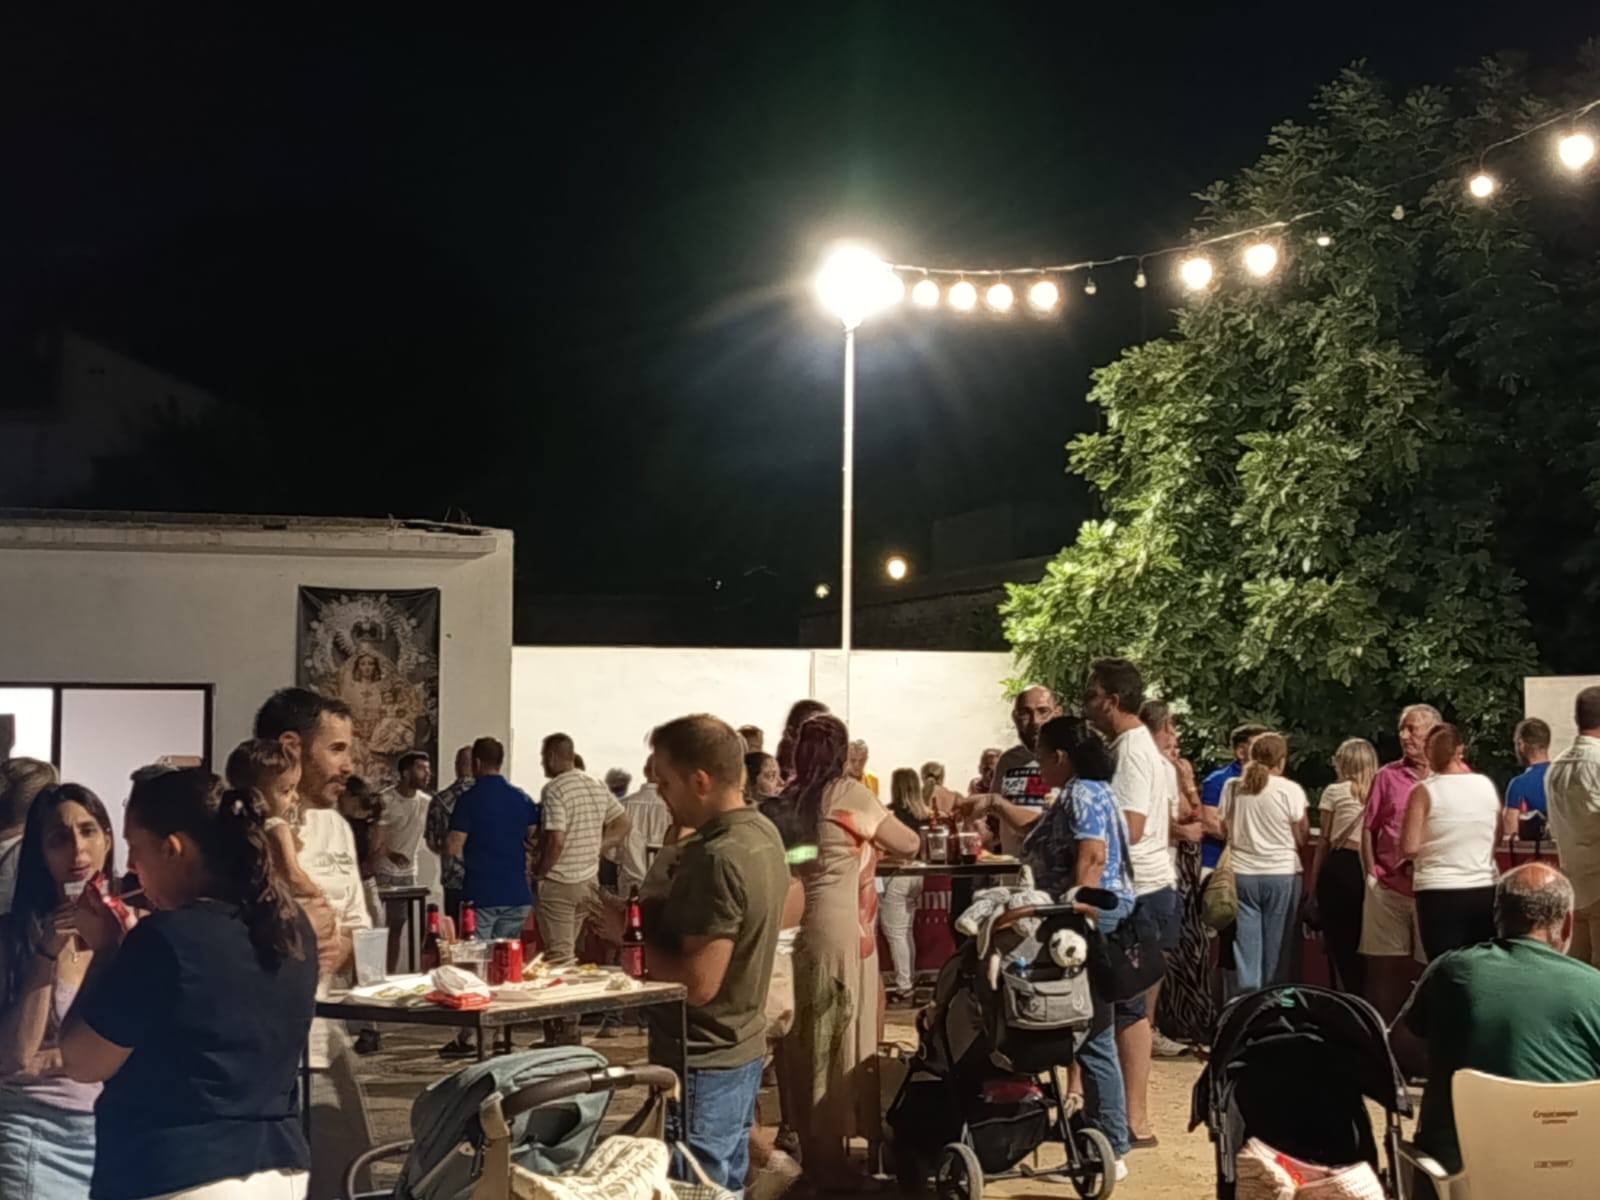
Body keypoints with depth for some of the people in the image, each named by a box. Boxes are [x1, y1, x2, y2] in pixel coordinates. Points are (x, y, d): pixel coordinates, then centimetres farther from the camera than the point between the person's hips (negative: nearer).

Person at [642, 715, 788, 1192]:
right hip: (743, 1049, 9)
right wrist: (648, 917, 2)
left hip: (704, 1063, -9)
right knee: (728, 1186, 19)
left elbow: (698, 984, -27)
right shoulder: (763, 833, 5)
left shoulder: (717, 858, -25)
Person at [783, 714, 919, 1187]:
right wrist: (876, 837, 13)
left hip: (801, 924, 7)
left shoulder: (791, 797, 6)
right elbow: (908, 844, -8)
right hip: (840, 929, -7)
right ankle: (828, 1154, 7)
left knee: (809, 1038, 14)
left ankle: (810, 1143, 24)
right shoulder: (848, 794, -11)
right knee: (839, 1039, 1)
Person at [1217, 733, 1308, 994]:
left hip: (1242, 874, 3)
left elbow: (1224, 829, 8)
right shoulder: (1291, 790, -8)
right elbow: (1301, 839, -4)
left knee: (1247, 943, 7)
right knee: (1277, 947, 7)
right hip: (1282, 875, -2)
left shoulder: (1232, 788, 1)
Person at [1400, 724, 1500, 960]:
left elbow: (1409, 848, -12)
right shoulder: (1487, 785, 4)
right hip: (1485, 891, 4)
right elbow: (1498, 835, 16)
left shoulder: (1425, 791, -9)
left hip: (1440, 894, -4)